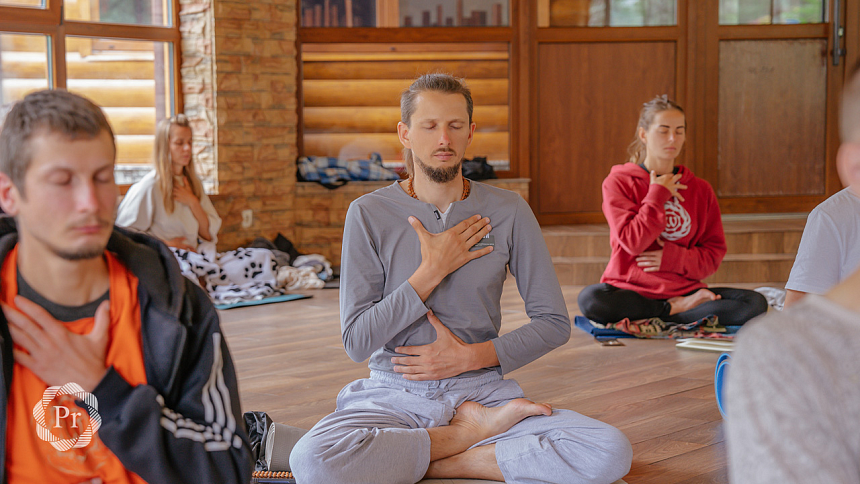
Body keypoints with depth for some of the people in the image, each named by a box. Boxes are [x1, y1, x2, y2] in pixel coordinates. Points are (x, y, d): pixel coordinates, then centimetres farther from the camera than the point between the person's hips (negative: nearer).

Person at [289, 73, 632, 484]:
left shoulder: (508, 212, 2)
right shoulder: (369, 214, -3)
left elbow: (554, 323, 5)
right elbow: (357, 343, -7)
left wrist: (472, 356, -9)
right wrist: (432, 271, -13)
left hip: (482, 389, 1)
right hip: (394, 394, -1)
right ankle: (471, 433, -10)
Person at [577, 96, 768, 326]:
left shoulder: (700, 189, 11)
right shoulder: (618, 183, 1)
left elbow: (714, 254, 9)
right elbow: (633, 242, -11)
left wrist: (672, 257, -9)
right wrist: (658, 194, -6)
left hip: (684, 288, 3)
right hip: (630, 288, -2)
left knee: (756, 303, -21)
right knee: (590, 299, -37)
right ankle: (680, 309, -20)